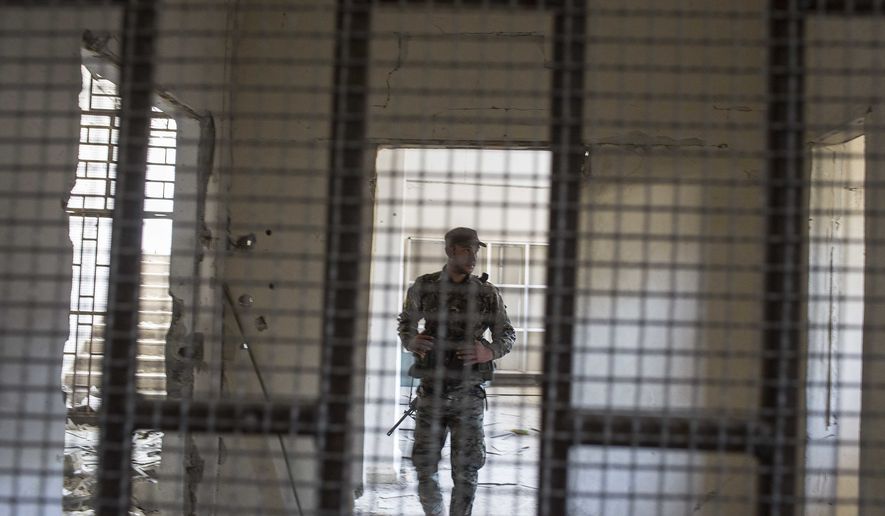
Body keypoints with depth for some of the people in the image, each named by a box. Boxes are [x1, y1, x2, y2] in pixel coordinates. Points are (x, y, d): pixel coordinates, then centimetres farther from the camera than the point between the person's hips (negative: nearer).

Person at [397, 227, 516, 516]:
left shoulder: (487, 293, 2)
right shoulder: (424, 287, 2)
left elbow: (508, 334, 9)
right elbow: (405, 323, 16)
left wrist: (490, 351, -12)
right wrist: (411, 341, -6)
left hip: (468, 394, -1)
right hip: (431, 392, 1)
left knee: (466, 470, -1)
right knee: (424, 465, 8)